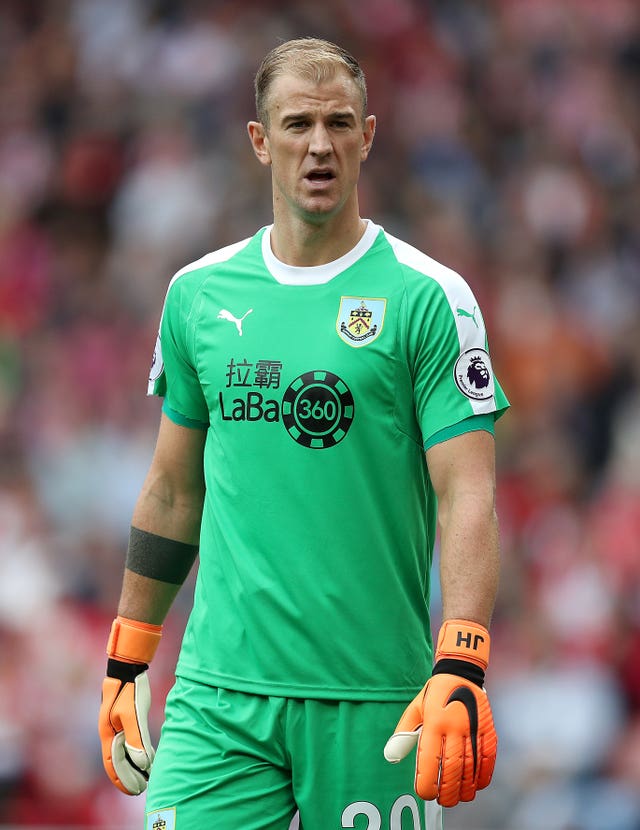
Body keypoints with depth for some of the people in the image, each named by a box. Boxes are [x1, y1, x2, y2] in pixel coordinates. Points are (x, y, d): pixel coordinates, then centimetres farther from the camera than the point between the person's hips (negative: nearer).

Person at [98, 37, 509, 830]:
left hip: (373, 698, -2)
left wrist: (460, 670, -21)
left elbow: (467, 493, -9)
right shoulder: (197, 294, 9)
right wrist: (126, 663, 17)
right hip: (218, 692, 3)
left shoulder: (428, 297, -3)